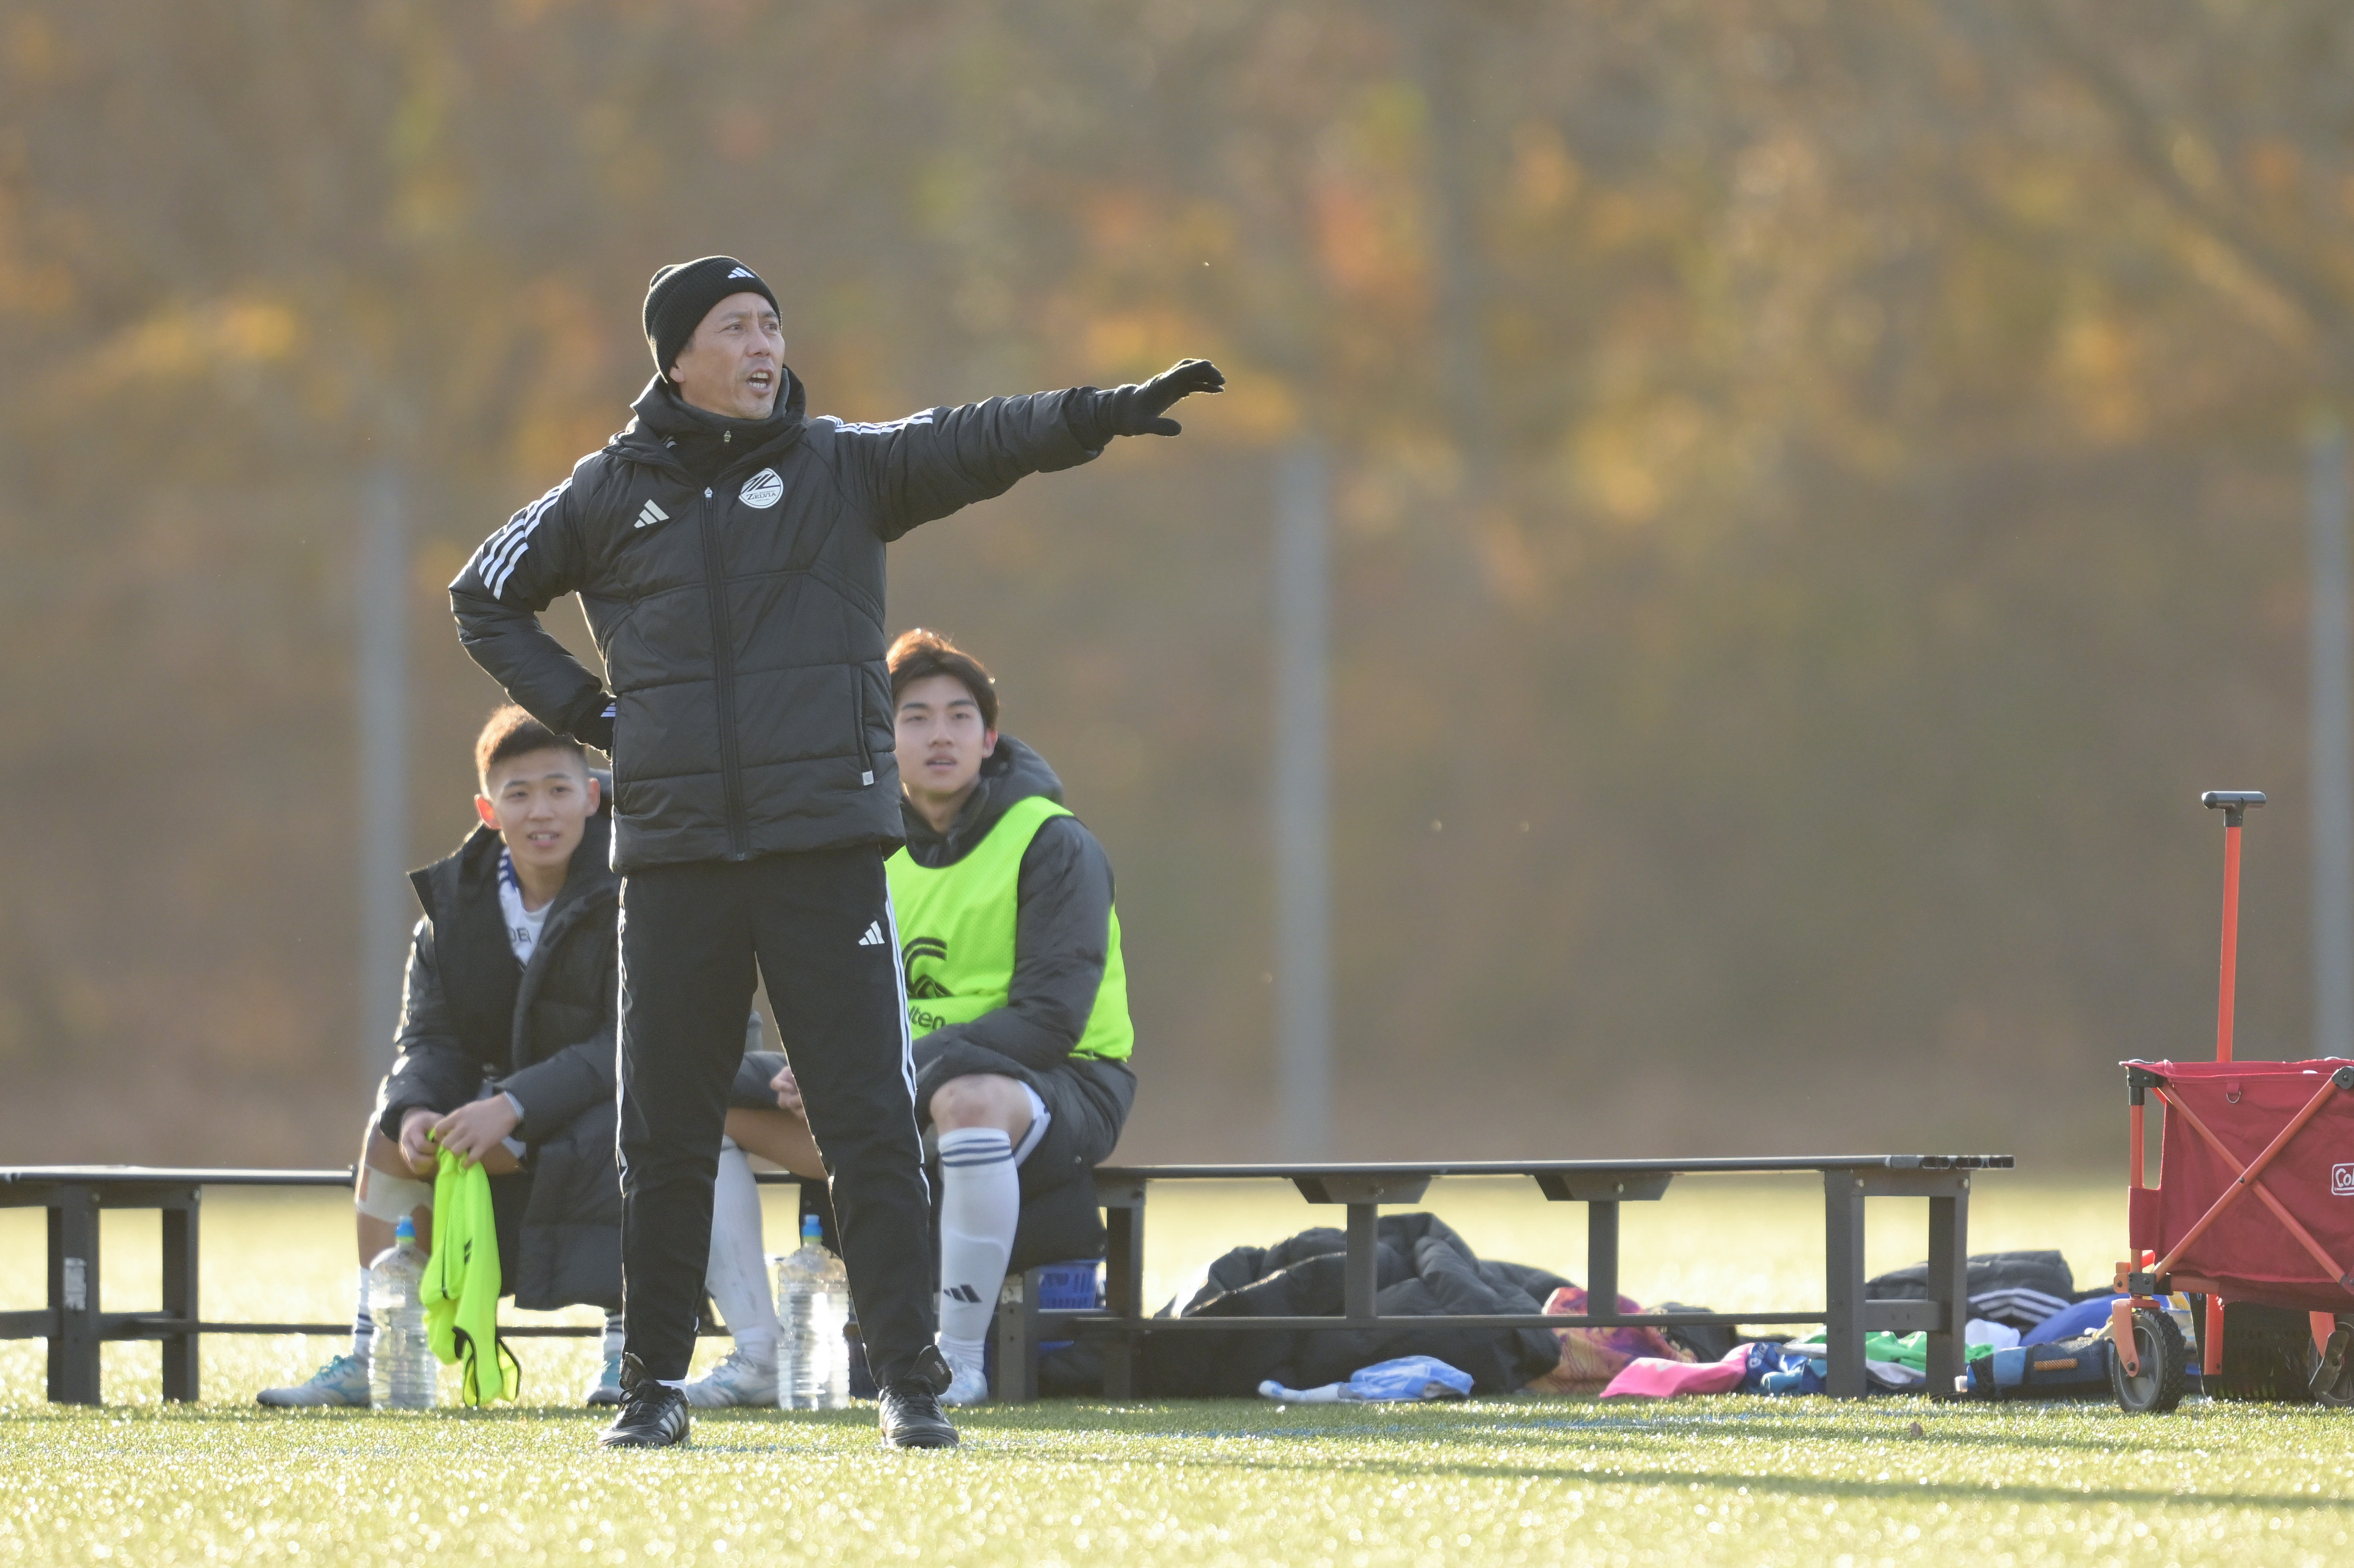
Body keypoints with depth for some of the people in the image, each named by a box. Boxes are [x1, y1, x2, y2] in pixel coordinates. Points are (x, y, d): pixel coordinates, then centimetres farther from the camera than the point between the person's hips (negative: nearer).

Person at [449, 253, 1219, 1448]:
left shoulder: (843, 469, 4)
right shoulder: (612, 494, 7)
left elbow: (975, 444, -12)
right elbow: (486, 598, 19)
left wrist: (1105, 413, -30)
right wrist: (584, 713, 6)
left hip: (827, 849, -1)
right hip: (674, 856, 1)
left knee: (871, 1126, -5)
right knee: (664, 1136, 6)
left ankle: (910, 1382, -5)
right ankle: (655, 1383, 16)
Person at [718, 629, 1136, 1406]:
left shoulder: (1054, 846, -10)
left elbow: (1049, 1020, -20)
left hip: (1060, 1089, -7)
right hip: (899, 1095, 7)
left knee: (967, 1098, -43)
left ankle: (961, 1361, -30)